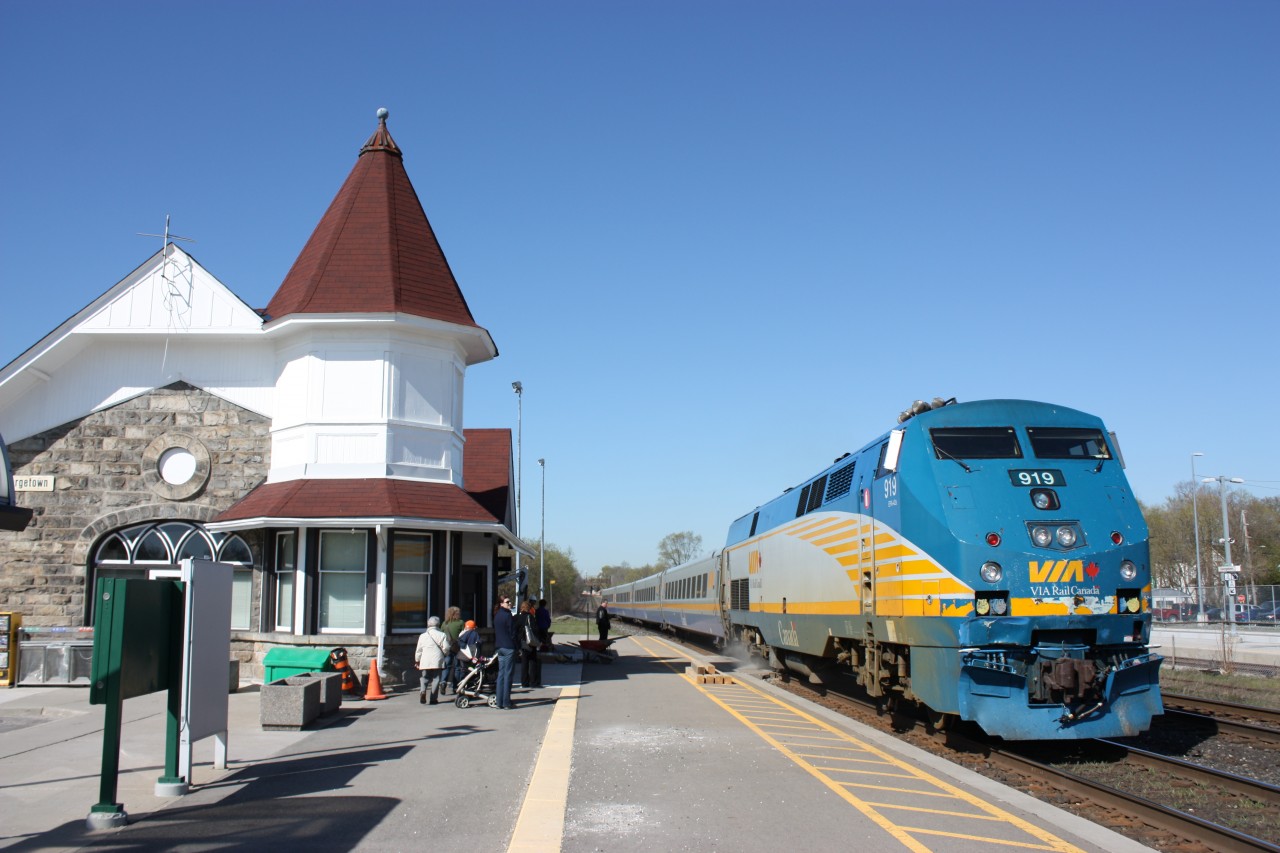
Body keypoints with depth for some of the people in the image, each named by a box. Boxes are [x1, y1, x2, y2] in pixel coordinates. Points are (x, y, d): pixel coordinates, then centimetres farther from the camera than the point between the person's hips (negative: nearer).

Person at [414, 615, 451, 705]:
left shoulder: (423, 636, 6)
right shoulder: (442, 635, -1)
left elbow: (418, 650, 9)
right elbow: (446, 648, -4)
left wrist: (417, 661, 20)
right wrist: (445, 653, 17)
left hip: (425, 662, 2)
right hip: (437, 661, -2)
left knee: (425, 678, 12)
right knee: (436, 679, 5)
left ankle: (423, 691, -17)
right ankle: (433, 699, 1)